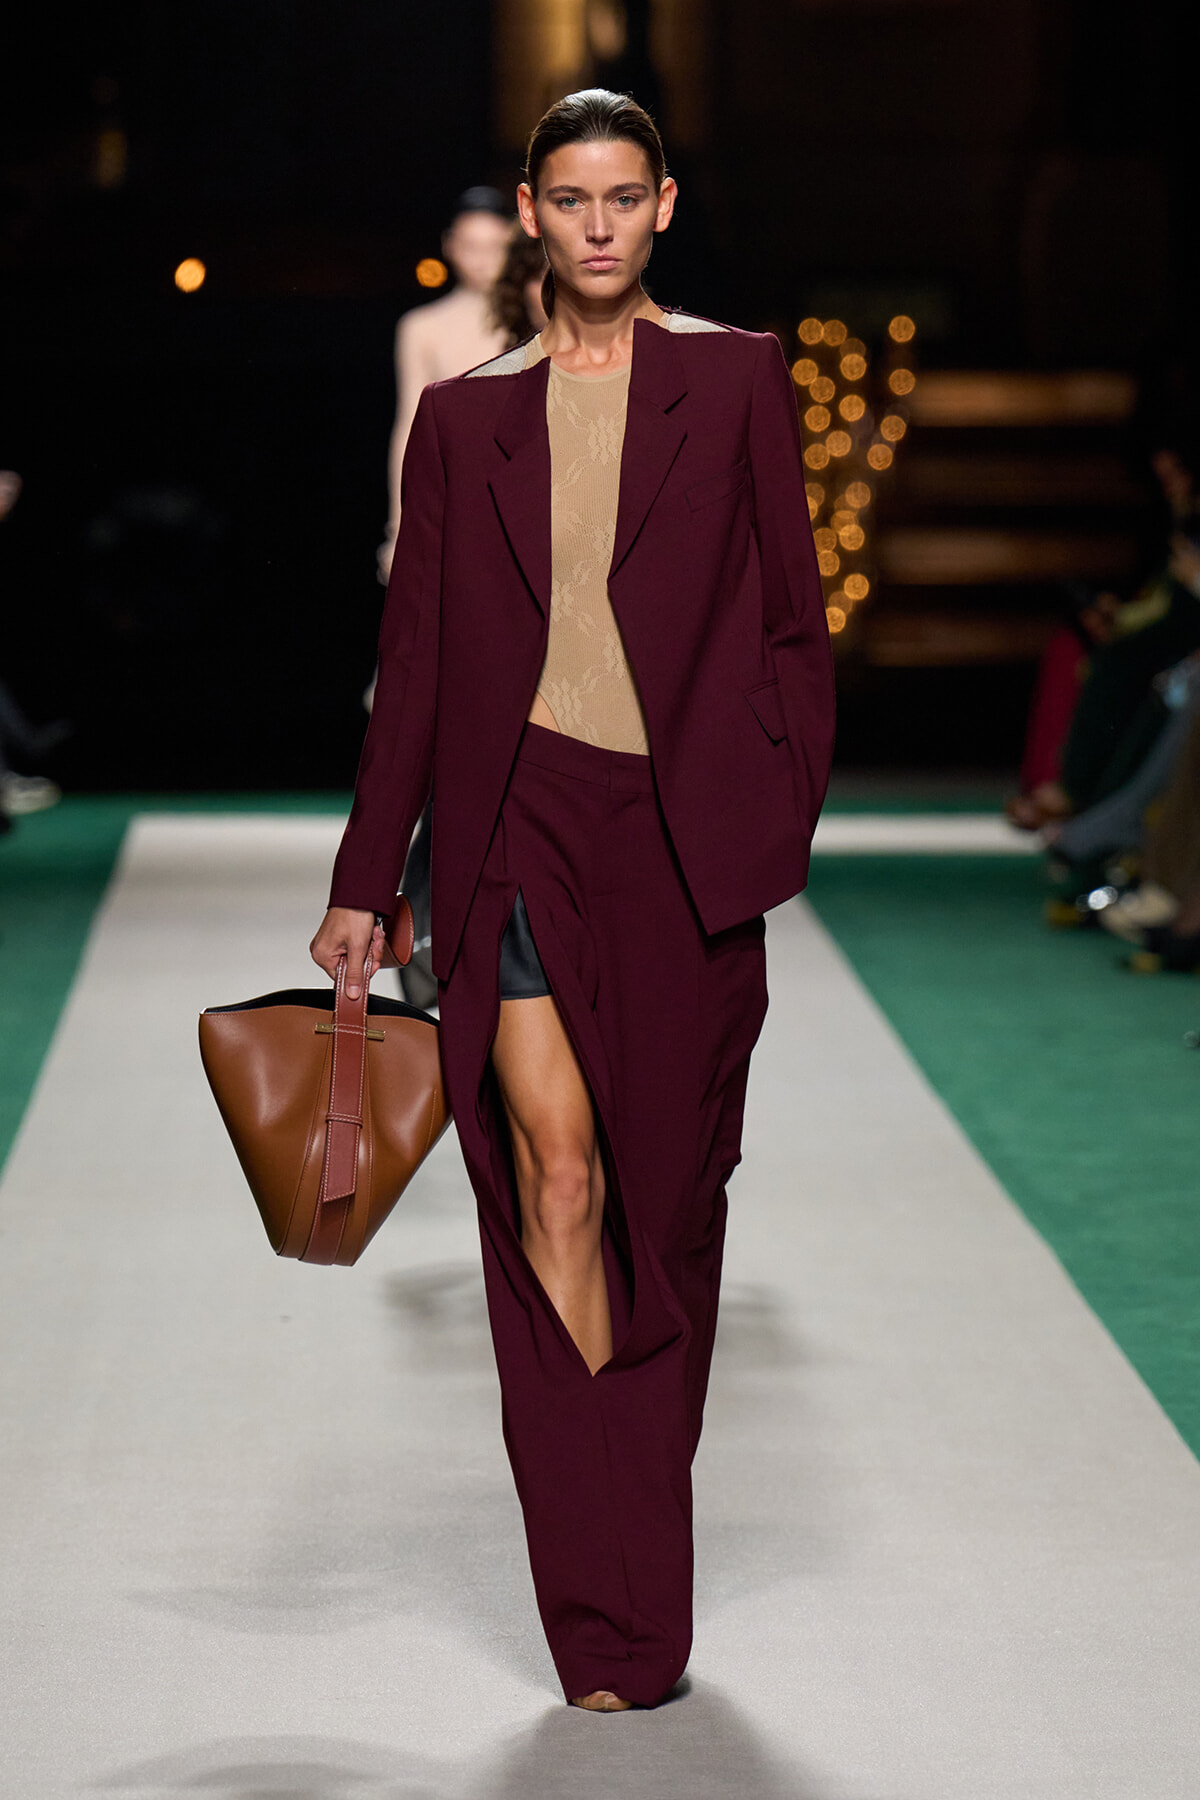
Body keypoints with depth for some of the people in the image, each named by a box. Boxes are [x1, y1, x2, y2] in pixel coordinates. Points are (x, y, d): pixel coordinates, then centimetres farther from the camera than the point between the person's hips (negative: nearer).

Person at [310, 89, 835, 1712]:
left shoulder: (734, 381, 7)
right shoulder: (465, 416, 11)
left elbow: (794, 626, 7)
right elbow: (415, 664, 12)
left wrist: (782, 831, -3)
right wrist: (365, 883, 9)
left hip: (684, 838, 0)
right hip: (521, 821, 0)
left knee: (667, 1202, 6)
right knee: (557, 1179, -12)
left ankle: (641, 1601, 24)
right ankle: (608, 1624, -4)